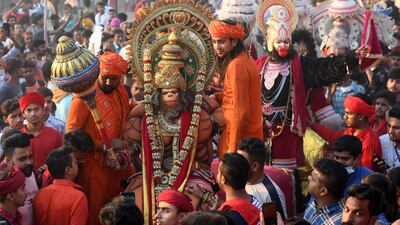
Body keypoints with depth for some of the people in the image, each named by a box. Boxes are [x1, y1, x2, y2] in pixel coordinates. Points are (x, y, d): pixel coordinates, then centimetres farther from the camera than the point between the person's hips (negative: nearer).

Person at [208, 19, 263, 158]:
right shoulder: (246, 59, 10)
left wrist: (233, 147, -19)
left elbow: (240, 111, -21)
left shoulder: (236, 65, -18)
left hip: (241, 135, -9)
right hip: (251, 133, 9)